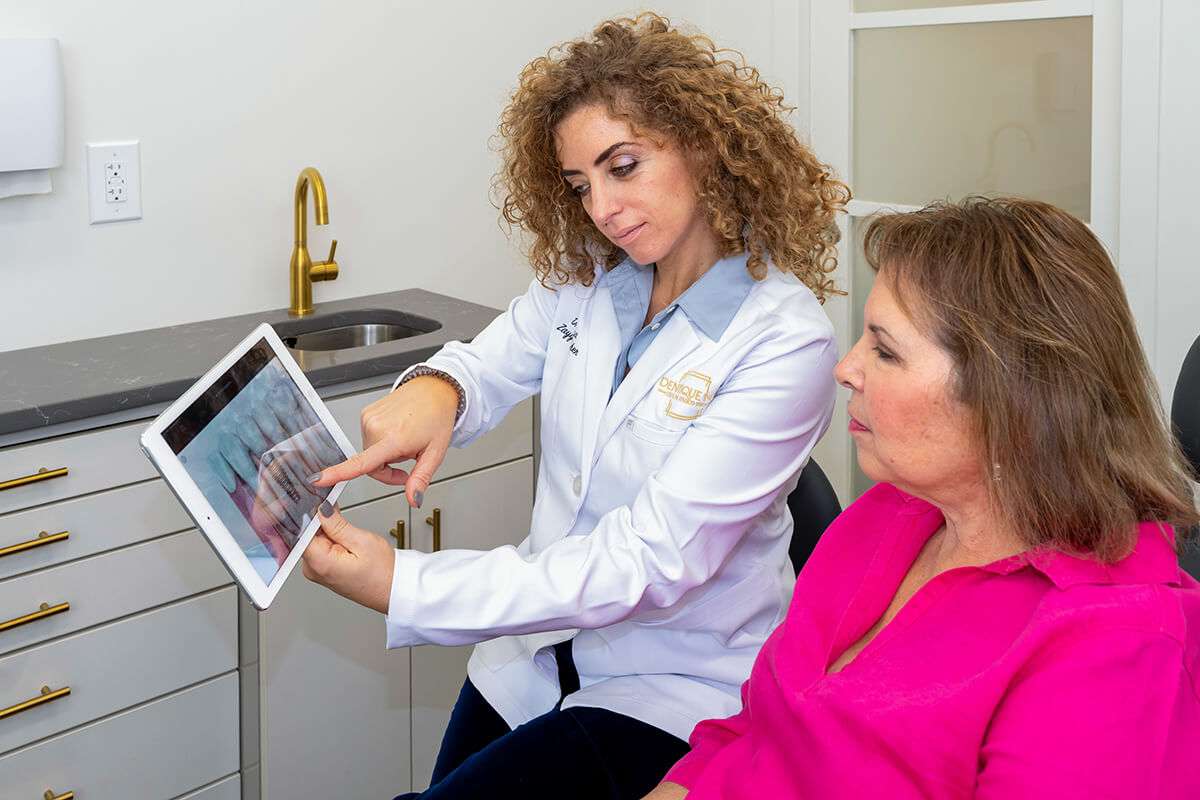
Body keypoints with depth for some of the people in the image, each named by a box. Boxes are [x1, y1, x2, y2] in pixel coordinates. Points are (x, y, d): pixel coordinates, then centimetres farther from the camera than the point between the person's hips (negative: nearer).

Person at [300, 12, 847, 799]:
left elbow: (651, 562, -25)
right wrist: (433, 389, -22)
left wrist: (401, 585, -30)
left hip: (680, 687, -6)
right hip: (536, 656, 6)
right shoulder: (583, 282, 1)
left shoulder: (783, 342, -20)